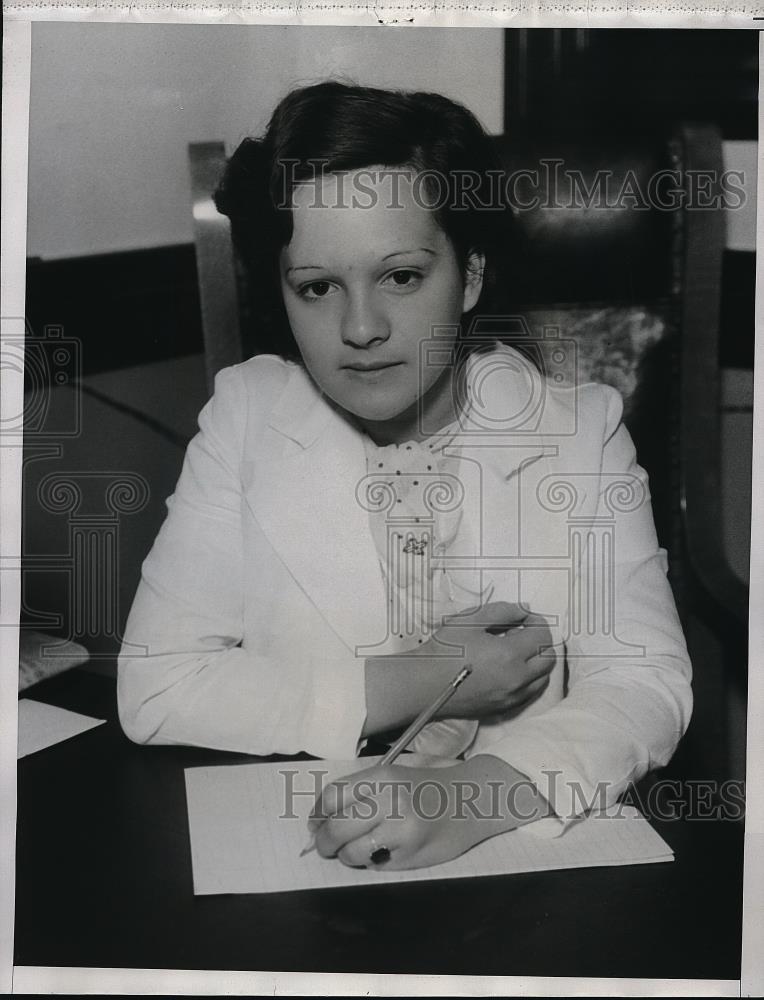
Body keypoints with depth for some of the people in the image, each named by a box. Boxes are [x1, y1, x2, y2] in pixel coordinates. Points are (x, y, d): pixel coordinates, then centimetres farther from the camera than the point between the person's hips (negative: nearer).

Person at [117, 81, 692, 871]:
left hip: (533, 859, 1)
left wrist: (475, 794, -25)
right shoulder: (245, 415, -2)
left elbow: (644, 685, -8)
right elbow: (154, 689, -7)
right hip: (283, 854, 0)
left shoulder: (580, 426, -3)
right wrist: (404, 687, -14)